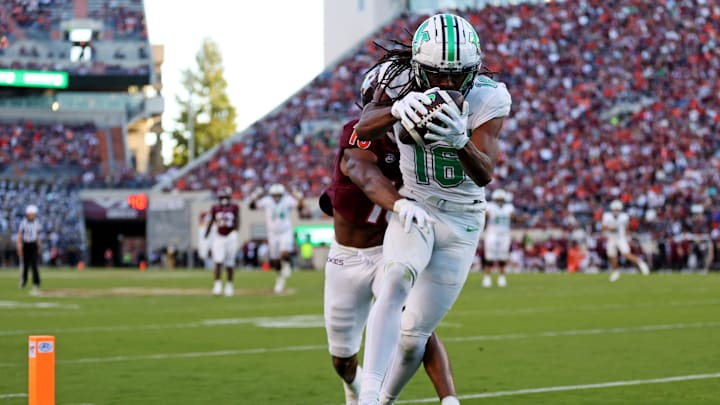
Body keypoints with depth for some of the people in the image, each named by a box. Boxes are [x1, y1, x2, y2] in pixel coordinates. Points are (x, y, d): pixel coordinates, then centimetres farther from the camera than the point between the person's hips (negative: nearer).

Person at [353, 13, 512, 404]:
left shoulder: (486, 98, -17)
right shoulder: (402, 81, -13)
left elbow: (484, 174, -26)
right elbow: (363, 129, -29)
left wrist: (460, 140, -47)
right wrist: (397, 109, -51)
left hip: (461, 224, 0)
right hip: (413, 209, 0)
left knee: (414, 335, 1)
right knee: (397, 282, -31)